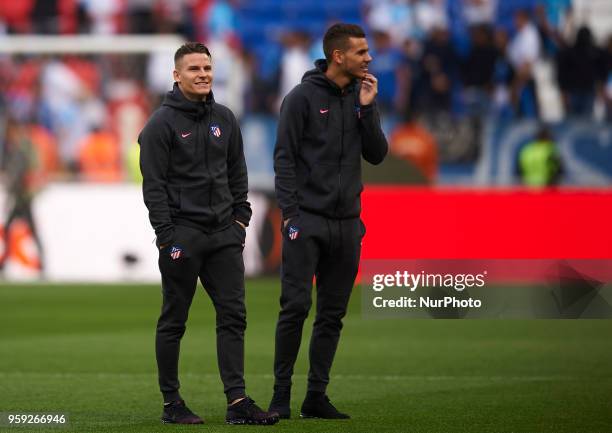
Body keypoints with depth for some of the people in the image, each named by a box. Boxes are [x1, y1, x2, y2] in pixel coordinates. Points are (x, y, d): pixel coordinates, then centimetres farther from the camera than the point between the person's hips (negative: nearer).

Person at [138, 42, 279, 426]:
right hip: (182, 235, -5)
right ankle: (172, 403, 10)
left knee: (233, 315, -2)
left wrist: (241, 217, 9)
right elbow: (154, 185, -9)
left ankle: (238, 401, -4)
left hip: (224, 235, 6)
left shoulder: (225, 119, 12)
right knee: (174, 321, 2)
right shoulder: (163, 123, -6)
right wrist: (167, 236, -14)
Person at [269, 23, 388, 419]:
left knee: (333, 314, 6)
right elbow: (284, 159, -7)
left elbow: (377, 155, 5)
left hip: (347, 223, 5)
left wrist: (368, 108, -5)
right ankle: (282, 393, -1)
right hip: (307, 219, -5)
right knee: (296, 306, -8)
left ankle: (317, 396, 11)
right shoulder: (303, 97, -5)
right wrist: (290, 213, -13)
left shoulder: (362, 97, 11)